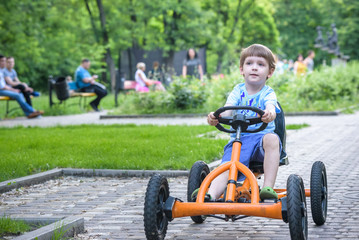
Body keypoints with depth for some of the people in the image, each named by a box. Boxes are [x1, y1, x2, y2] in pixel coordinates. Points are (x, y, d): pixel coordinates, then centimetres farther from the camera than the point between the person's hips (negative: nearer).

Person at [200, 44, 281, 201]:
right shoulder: (238, 91, 10)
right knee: (226, 168, -25)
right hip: (239, 139, 2)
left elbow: (270, 107, -20)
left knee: (271, 139, -36)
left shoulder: (268, 93, 4)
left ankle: (268, 188, -36)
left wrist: (269, 114, -47)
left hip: (261, 136, -2)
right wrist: (216, 117, -32)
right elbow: (227, 109, -7)